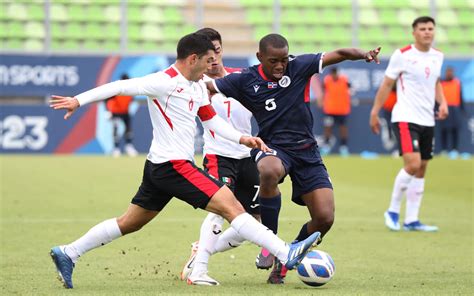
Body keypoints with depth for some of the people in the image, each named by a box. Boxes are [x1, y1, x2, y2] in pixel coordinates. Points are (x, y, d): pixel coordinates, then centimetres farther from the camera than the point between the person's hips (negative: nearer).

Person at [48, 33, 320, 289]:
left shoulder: (199, 87, 14)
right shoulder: (165, 82, -15)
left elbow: (212, 120, 22)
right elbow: (121, 87, -17)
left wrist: (243, 139, 9)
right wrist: (78, 101, -20)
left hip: (160, 168, 10)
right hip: (173, 166, -10)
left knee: (129, 223, 16)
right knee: (232, 207, -13)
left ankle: (67, 254, 21)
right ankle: (286, 254, -17)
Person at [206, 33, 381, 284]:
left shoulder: (298, 66, -2)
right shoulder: (245, 80, -3)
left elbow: (337, 54, -4)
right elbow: (207, 86, 0)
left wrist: (363, 55, -22)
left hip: (306, 151, 2)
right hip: (271, 147, -2)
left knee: (325, 218, -10)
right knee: (270, 172, -42)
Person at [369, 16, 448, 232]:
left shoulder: (437, 56, 10)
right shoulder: (402, 55, -7)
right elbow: (386, 85, -2)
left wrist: (442, 102, 9)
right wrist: (375, 113, -2)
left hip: (428, 120, 7)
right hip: (406, 118, -7)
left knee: (421, 171, 6)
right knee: (412, 164, -19)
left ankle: (411, 220, 11)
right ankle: (393, 211, -2)